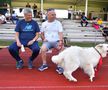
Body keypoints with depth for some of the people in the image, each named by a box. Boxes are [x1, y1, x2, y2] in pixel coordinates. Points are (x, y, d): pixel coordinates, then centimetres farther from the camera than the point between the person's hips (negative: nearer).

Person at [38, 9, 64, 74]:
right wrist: (43, 38, -1)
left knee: (62, 48, -30)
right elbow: (42, 33, 19)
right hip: (47, 41, 1)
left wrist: (61, 41, -20)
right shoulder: (44, 24, 11)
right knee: (43, 48, -30)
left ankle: (59, 66, -21)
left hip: (56, 41, 0)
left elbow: (60, 33, -3)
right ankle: (44, 64, -10)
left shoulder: (58, 23, 6)